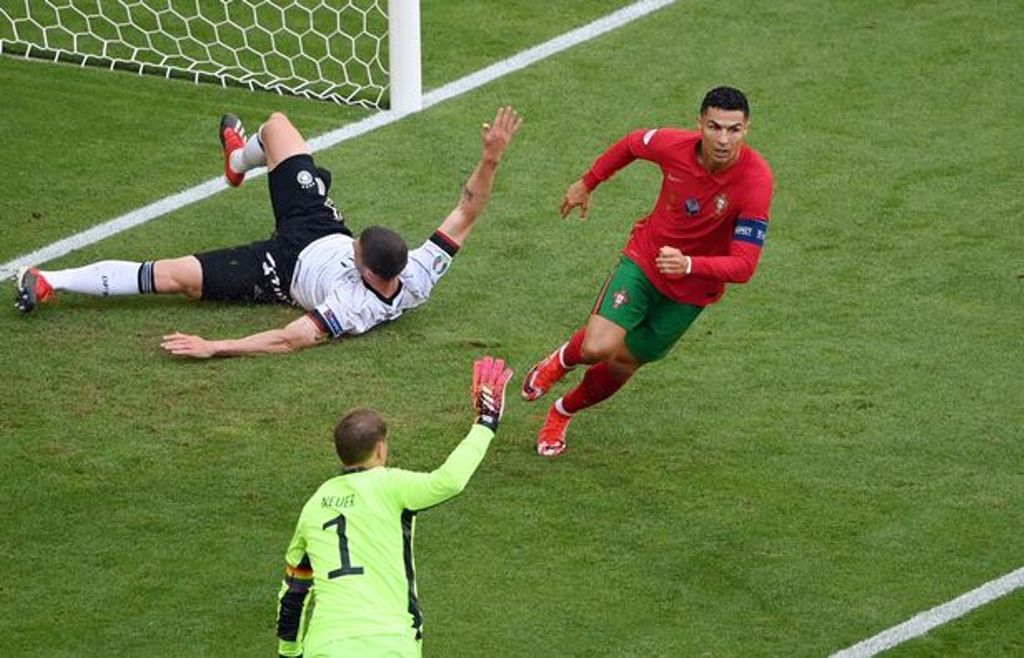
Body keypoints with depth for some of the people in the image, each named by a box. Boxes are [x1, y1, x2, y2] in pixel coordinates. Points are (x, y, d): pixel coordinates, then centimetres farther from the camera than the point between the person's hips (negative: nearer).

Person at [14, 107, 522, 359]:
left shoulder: (355, 309, -43)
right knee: (275, 123, 18)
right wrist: (490, 159, -35)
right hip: (322, 228, 7)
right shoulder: (420, 276, -29)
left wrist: (214, 348, -49)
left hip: (287, 269, -7)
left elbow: (291, 340, -46)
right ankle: (239, 160, 56)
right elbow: (465, 213, -24)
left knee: (174, 276, -19)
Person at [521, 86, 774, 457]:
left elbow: (743, 266, -32)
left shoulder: (756, 180, -30)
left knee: (621, 365, 11)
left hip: (691, 292, 0)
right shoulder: (673, 145, -22)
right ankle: (562, 360, 18)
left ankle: (563, 412, 42)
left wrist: (689, 265, -48)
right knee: (598, 348, -20)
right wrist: (587, 183, 15)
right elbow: (632, 143, 4)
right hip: (643, 261, 0)